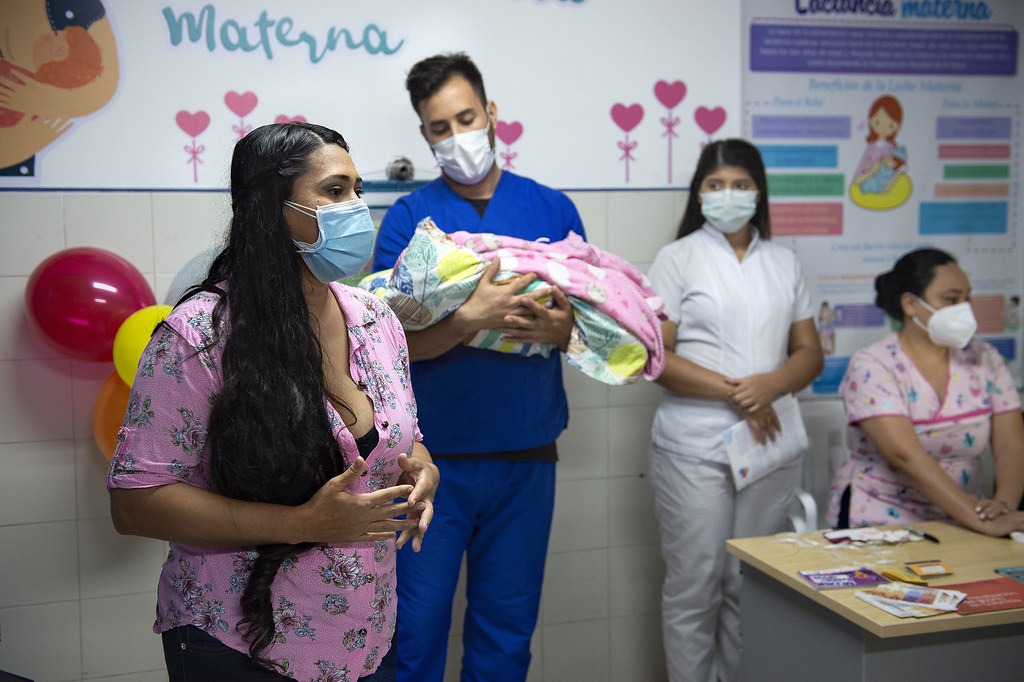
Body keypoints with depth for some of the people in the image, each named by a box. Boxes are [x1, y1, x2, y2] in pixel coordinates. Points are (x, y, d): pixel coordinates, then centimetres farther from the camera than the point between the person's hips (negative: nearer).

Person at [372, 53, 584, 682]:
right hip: (433, 456, -2)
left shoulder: (553, 210, 6)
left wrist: (555, 327, -16)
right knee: (416, 627, 5)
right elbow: (397, 341, -9)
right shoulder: (408, 217, 0)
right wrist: (473, 317, -26)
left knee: (507, 628, 13)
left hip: (527, 453, 2)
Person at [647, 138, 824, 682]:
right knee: (694, 585, 1)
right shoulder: (679, 258, 1)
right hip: (695, 447, -3)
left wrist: (770, 384, -12)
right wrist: (734, 391, -15)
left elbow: (810, 354, 10)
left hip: (771, 443, 3)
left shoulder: (784, 263, 13)